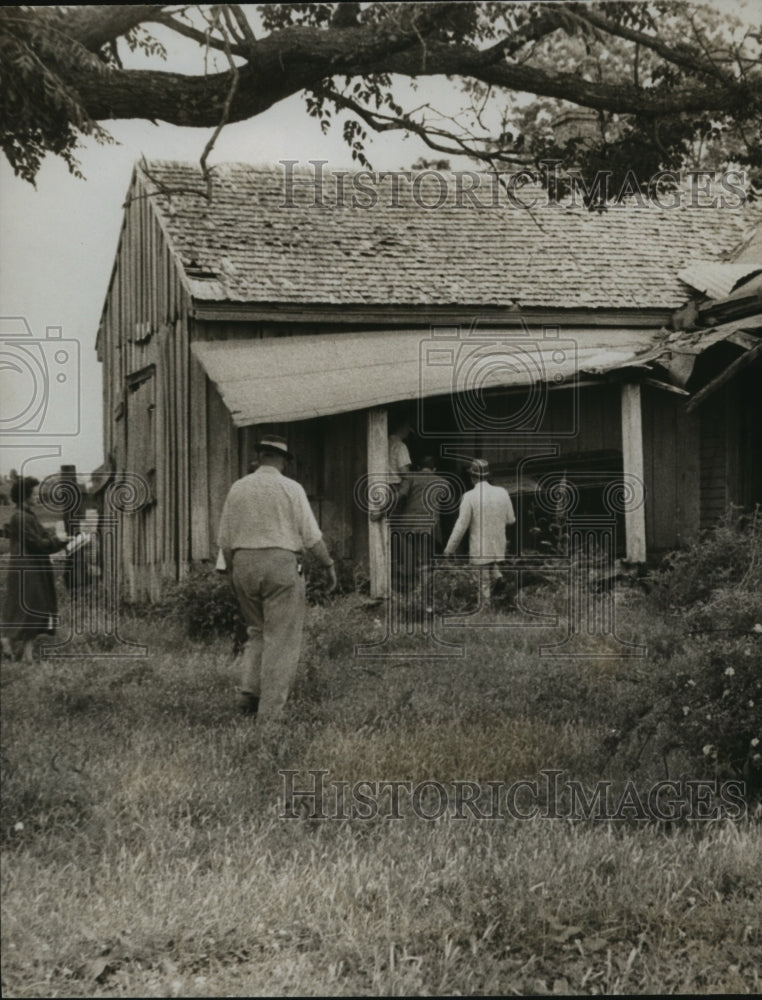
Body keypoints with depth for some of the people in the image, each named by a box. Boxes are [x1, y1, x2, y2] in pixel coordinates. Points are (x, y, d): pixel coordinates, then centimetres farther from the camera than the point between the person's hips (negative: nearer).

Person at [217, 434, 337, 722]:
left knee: (258, 631, 20)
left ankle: (250, 691, 3)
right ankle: (270, 713, -3)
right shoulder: (291, 488, -4)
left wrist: (232, 573, 20)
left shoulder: (238, 488, 7)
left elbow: (225, 539, 9)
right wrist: (329, 565, 4)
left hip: (244, 565, 4)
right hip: (282, 565, -4)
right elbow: (311, 535, -7)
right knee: (281, 639, 0)